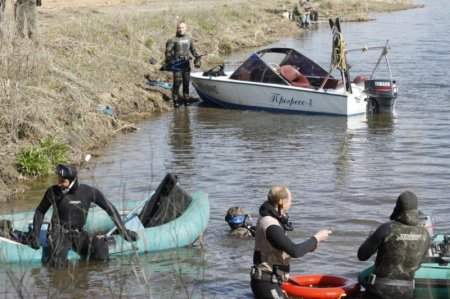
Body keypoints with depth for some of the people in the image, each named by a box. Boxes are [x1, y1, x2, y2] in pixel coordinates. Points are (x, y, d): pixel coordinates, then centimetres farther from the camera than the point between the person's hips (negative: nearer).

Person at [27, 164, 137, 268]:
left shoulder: (89, 192, -8)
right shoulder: (53, 192, -8)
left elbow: (110, 209, 3)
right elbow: (40, 211, 7)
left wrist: (124, 231, 4)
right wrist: (35, 235, 0)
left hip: (79, 234, 3)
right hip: (59, 233, -2)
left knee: (102, 253, -24)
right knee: (57, 264, -31)